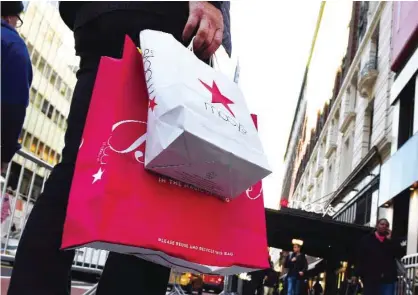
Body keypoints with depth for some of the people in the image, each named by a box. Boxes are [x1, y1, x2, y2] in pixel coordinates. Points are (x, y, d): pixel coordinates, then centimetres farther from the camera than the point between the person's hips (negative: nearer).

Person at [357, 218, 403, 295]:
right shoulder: (367, 240, 6)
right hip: (370, 278, -1)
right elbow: (360, 257, 0)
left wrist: (390, 240, -5)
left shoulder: (392, 241, 13)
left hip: (388, 278, 1)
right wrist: (359, 274, -7)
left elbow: (399, 254, -1)